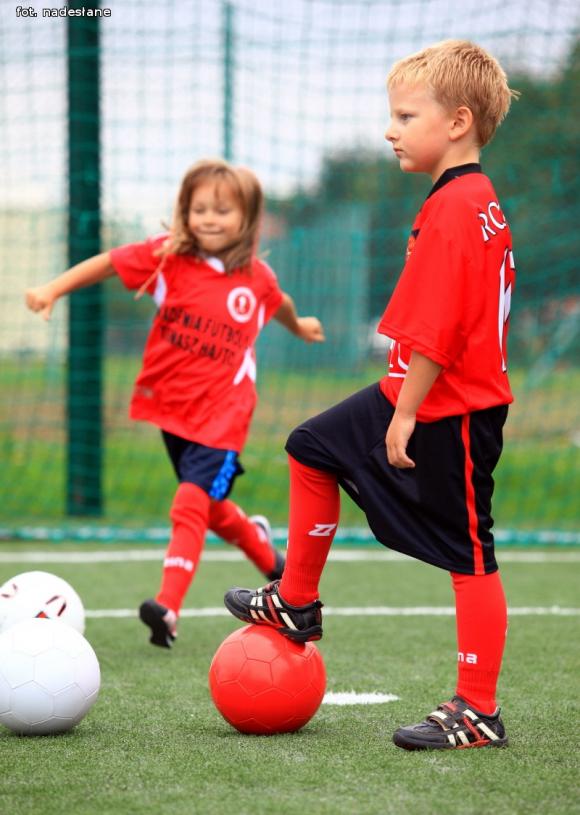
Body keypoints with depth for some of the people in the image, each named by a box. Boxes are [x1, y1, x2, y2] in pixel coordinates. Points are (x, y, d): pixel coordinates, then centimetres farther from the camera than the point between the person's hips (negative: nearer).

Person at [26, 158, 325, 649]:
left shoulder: (257, 277, -1)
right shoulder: (168, 257, -5)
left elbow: (280, 303, 21)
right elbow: (108, 263, 0)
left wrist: (299, 326, 42)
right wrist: (54, 290, -11)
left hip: (222, 413, -3)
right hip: (170, 405, 3)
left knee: (190, 505, -19)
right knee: (209, 508, 18)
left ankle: (168, 608, -25)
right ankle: (267, 555, 47)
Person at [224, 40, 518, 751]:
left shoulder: (453, 210, -22)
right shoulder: (478, 201, 11)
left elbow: (436, 331, -26)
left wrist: (406, 413, -19)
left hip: (452, 414, -11)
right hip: (417, 398, 11)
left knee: (469, 555, -4)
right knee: (313, 449, 19)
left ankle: (478, 712, 2)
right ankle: (296, 604, 30)